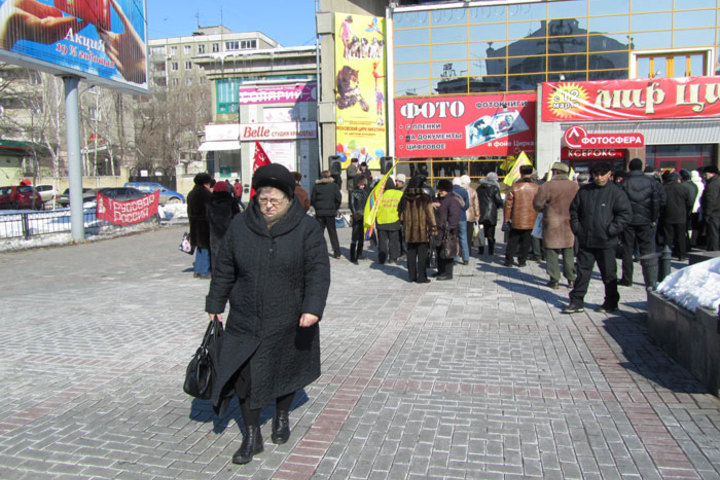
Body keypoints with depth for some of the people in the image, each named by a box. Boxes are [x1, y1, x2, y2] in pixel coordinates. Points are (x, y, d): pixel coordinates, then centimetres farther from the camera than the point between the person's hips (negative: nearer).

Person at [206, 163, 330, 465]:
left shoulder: (306, 228, -8)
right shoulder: (240, 226, -1)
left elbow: (318, 271, -11)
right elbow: (224, 270, 8)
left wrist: (312, 308, -22)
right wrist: (215, 304, 10)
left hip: (289, 322, -1)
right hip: (246, 320, 2)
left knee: (286, 370, 16)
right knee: (245, 376, 0)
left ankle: (282, 417, 43)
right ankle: (251, 436, 17)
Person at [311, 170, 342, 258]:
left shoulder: (316, 186, 1)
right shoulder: (334, 185, -1)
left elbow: (312, 200, 0)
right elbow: (338, 198, -7)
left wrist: (317, 208, 11)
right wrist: (335, 208, 5)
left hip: (319, 212, 0)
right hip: (330, 212, 0)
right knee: (332, 232, 9)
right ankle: (337, 252, 9)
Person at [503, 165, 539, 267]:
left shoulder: (515, 187, -7)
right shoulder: (536, 188, -4)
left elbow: (508, 204, -5)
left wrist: (507, 218, 3)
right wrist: (536, 217, 14)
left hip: (516, 220, 0)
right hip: (530, 220, 1)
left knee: (512, 241, 9)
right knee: (525, 241, 10)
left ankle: (508, 260, 10)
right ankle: (522, 261, 14)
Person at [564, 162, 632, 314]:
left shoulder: (616, 192, -5)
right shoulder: (583, 191, 6)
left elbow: (626, 213, -8)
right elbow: (573, 210, 15)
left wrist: (611, 230, -13)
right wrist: (576, 228, 4)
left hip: (606, 242, -3)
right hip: (585, 241, 3)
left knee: (609, 274, 9)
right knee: (582, 272, 7)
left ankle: (611, 303, 22)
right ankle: (576, 301, 13)